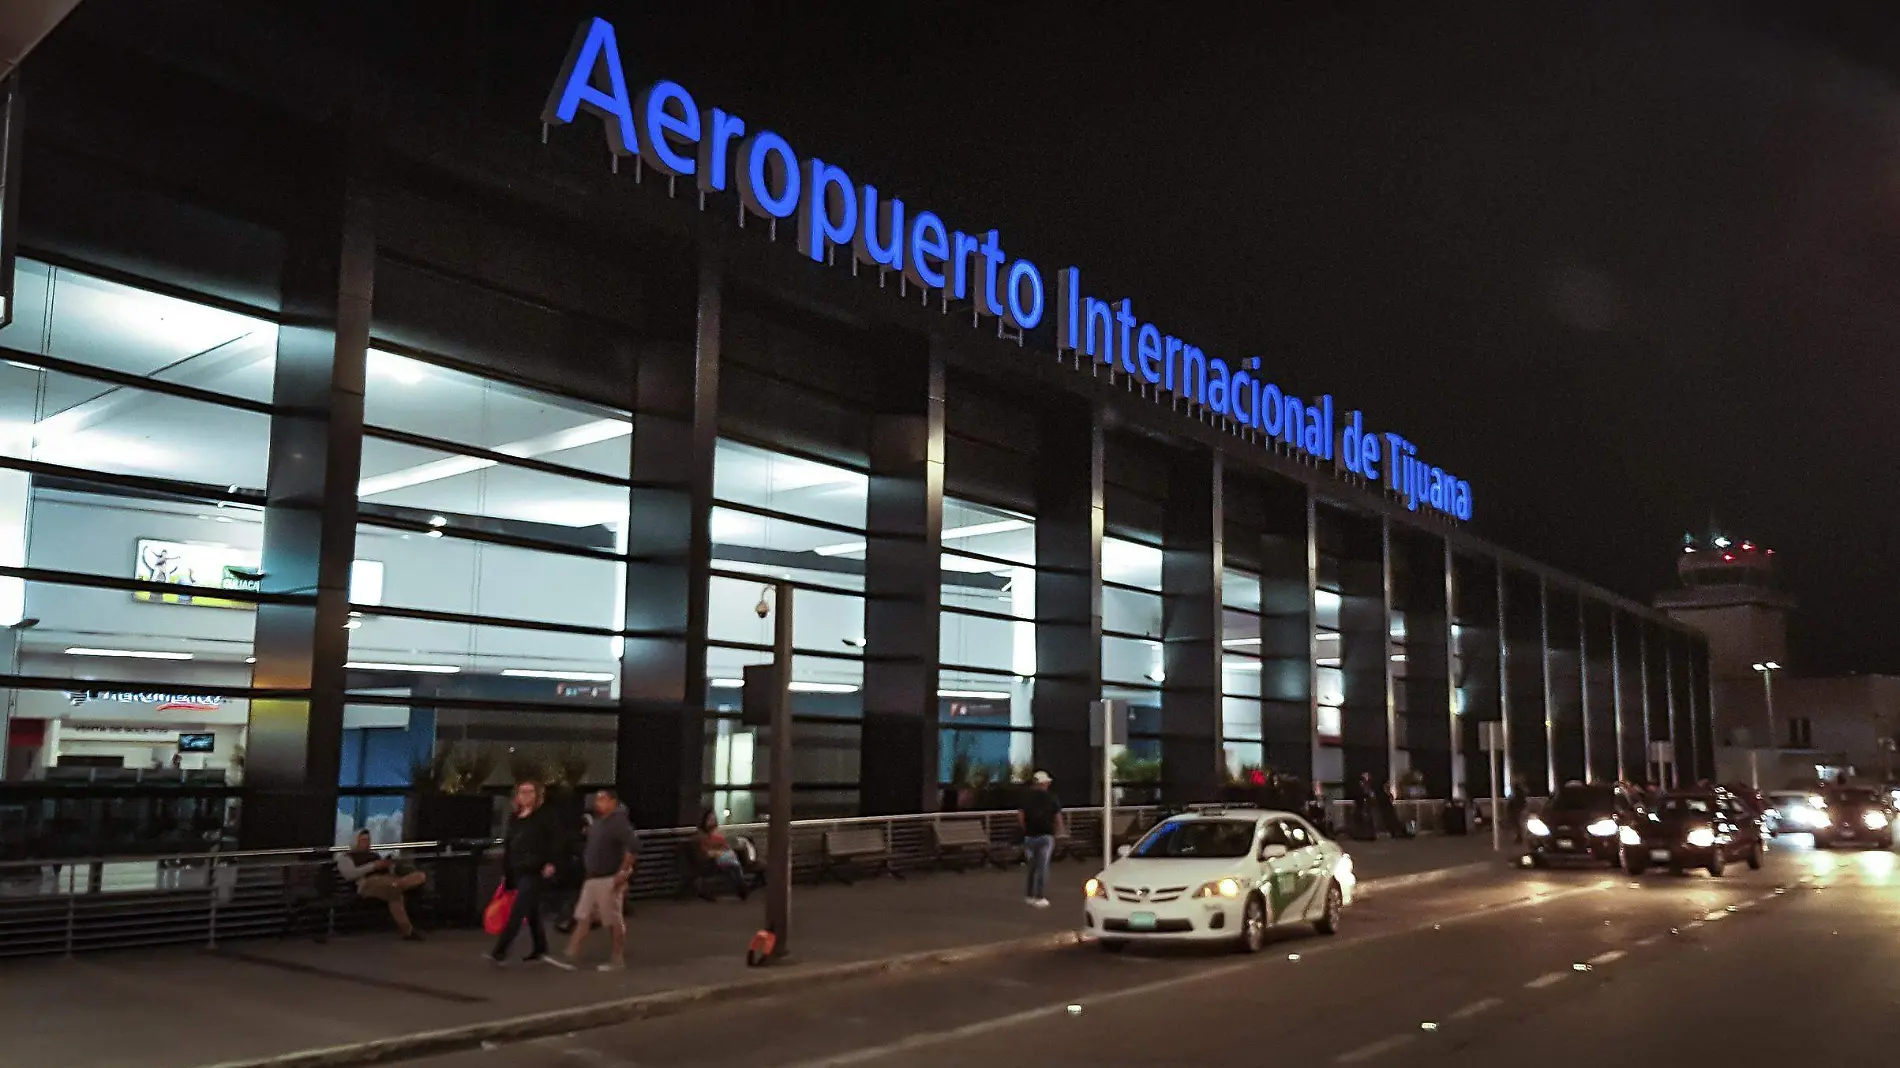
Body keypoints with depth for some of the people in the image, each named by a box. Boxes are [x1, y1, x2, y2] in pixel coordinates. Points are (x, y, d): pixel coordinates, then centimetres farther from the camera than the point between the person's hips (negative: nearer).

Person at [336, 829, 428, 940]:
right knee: (394, 887, -40)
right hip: (368, 882, -7)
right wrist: (373, 865, -10)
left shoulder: (374, 854, 34)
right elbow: (349, 874, -5)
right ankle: (407, 931, -40)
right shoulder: (345, 857, 15)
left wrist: (390, 864, 4)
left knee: (421, 876, -18)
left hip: (387, 878, 7)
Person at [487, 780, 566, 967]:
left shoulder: (543, 816, -4)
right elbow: (507, 846, 16)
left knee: (517, 912, -12)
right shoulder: (513, 818, 14)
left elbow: (555, 839, -10)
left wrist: (550, 862, -18)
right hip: (516, 871, 7)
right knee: (531, 912, 15)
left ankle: (499, 951, -15)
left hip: (534, 871, -7)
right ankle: (539, 949, 26)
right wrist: (505, 871, 14)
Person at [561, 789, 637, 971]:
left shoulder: (618, 822, -15)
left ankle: (618, 959, 9)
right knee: (582, 918, 8)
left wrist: (623, 872, -24)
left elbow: (633, 846, -24)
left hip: (609, 880, -9)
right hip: (591, 879, 9)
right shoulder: (596, 822, 12)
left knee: (614, 921, 0)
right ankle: (571, 954, 10)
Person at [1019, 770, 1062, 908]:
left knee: (1033, 866, 15)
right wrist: (1058, 831, 10)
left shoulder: (1027, 798, 3)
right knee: (1043, 866, 0)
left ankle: (1031, 896, 20)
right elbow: (1058, 817, -4)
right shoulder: (1052, 798, -2)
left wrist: (1026, 829, 11)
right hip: (1046, 836, -3)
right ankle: (1041, 898, -4)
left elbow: (1020, 815, -2)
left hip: (1030, 835, 3)